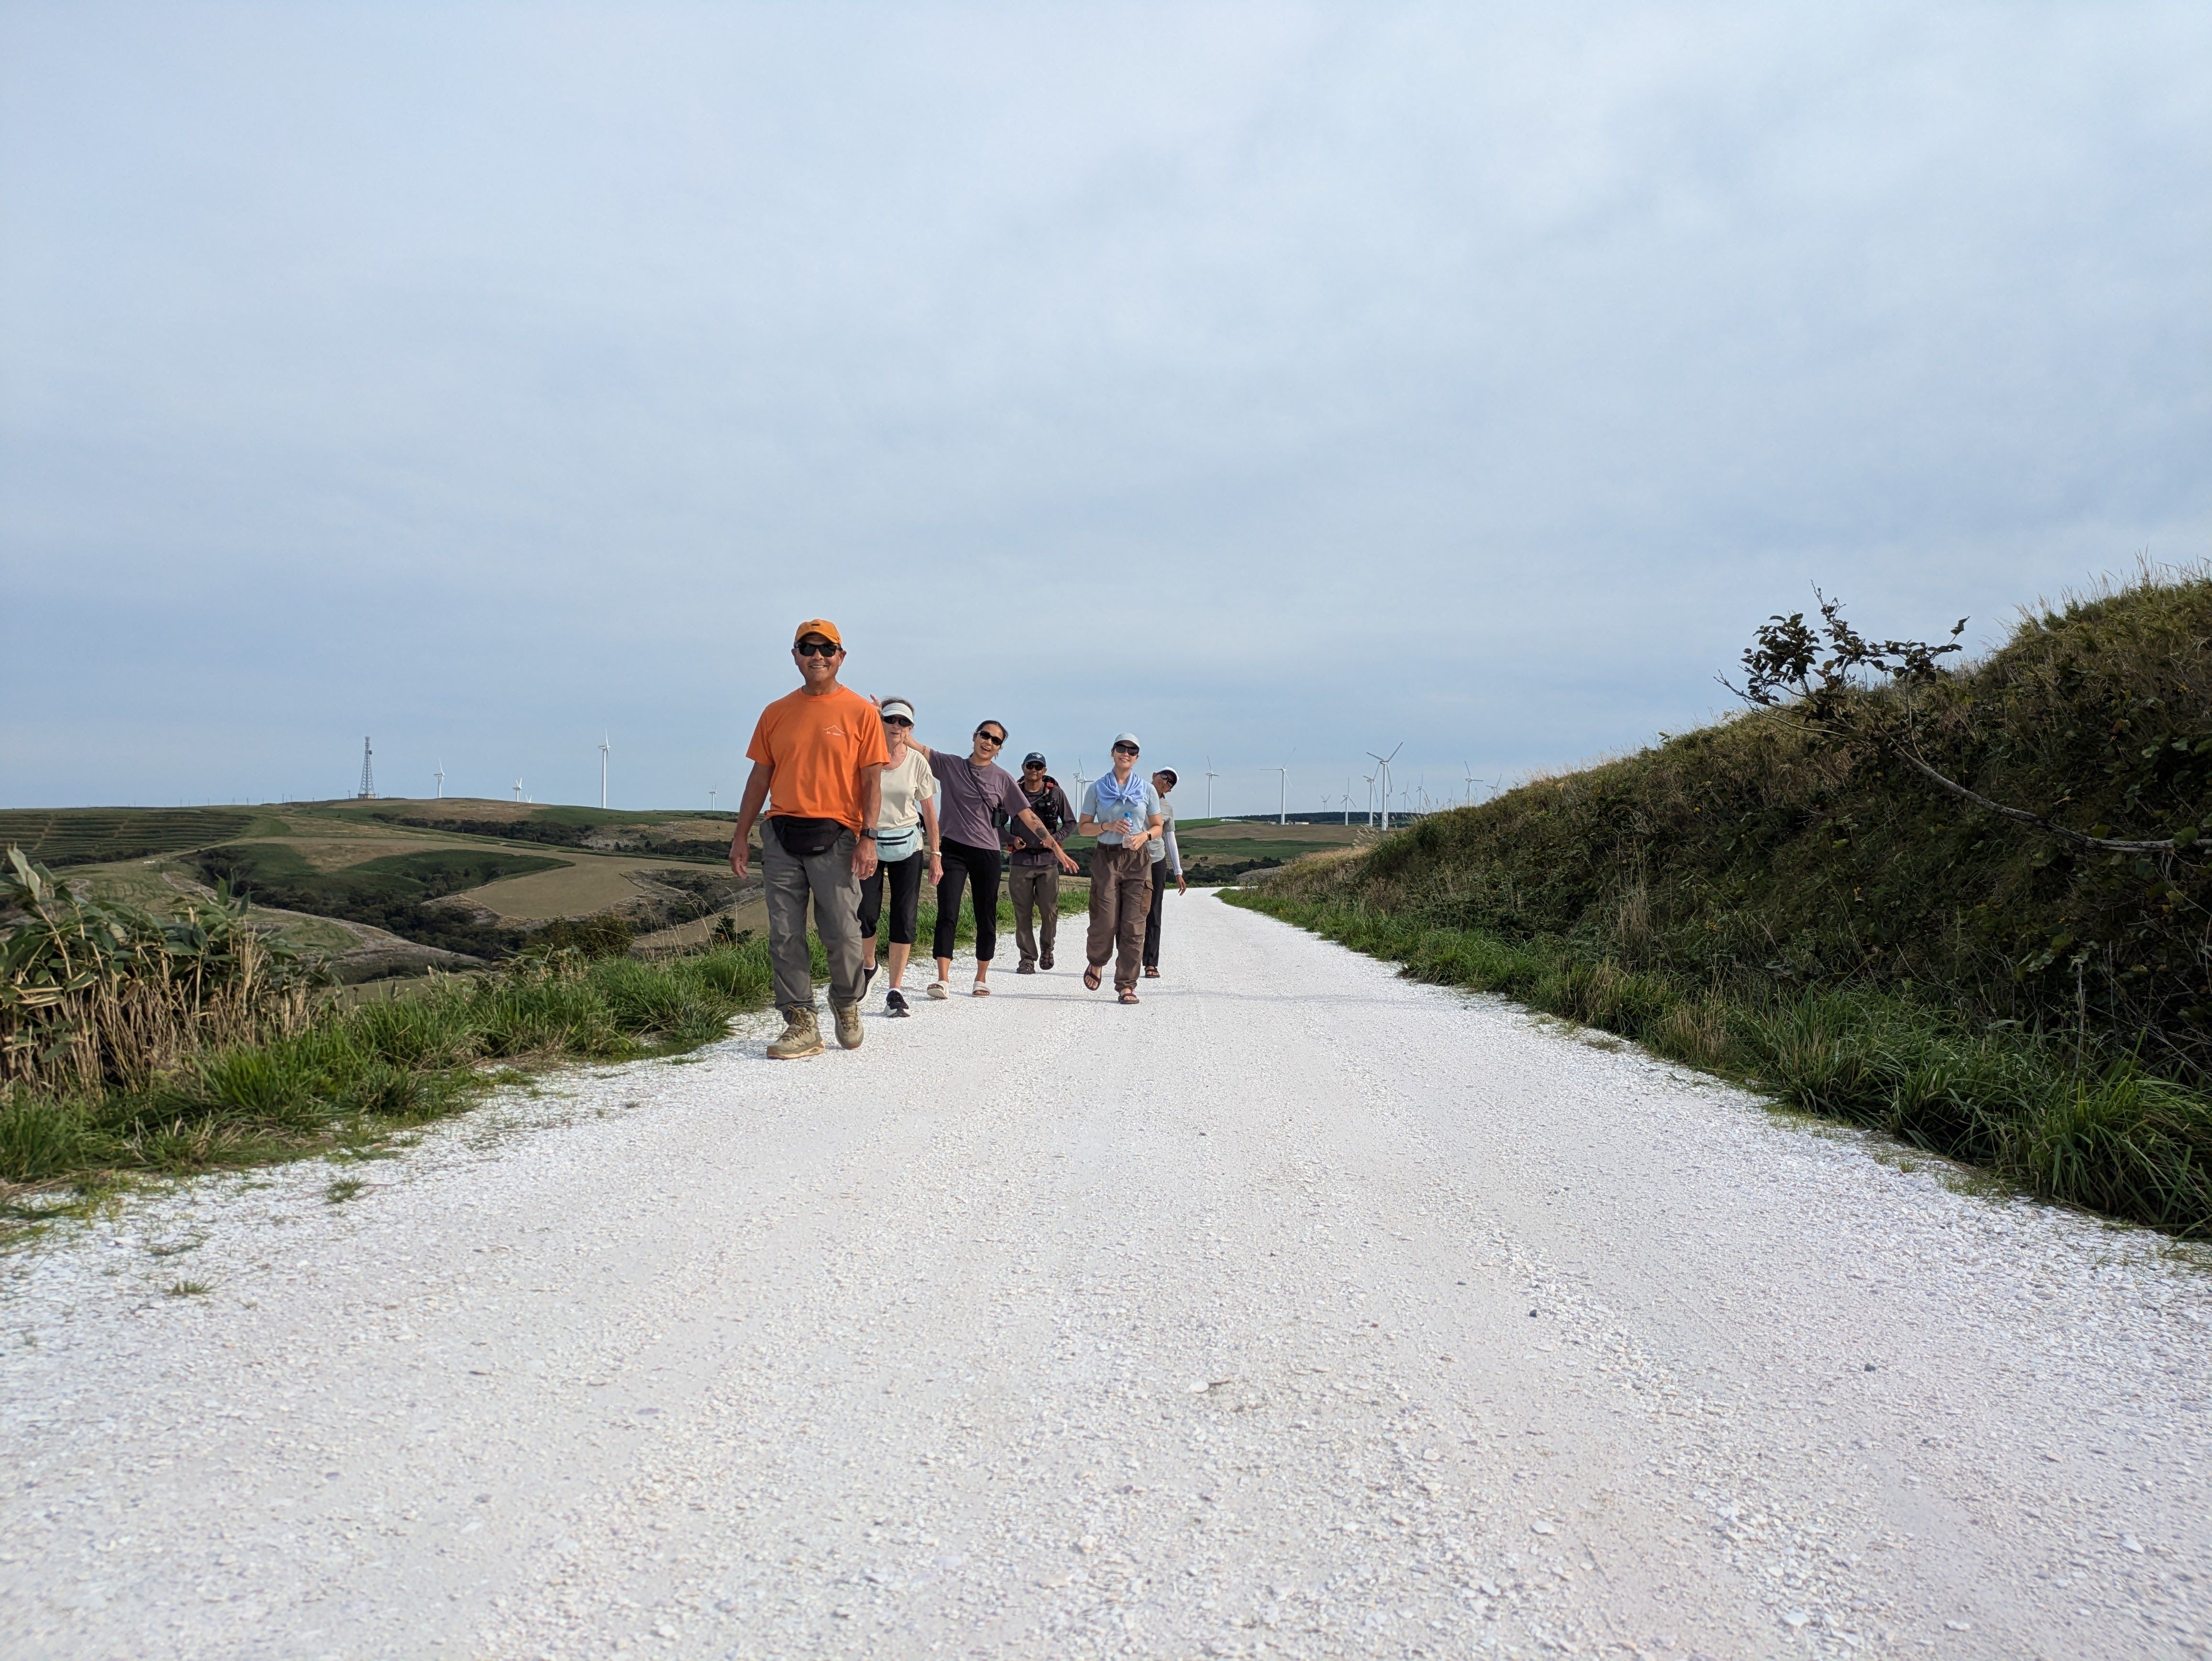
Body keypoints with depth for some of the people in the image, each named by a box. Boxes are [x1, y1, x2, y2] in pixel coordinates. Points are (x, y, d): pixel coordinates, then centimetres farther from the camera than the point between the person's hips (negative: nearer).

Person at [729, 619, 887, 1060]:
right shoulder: (776, 713, 12)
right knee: (785, 937, 1)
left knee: (843, 935, -1)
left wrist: (868, 838, -11)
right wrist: (741, 837, 9)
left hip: (835, 837, -3)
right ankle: (801, 1026, 8)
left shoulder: (861, 712, 2)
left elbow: (871, 780, -1)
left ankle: (847, 1006, 25)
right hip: (781, 836, 3)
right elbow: (760, 777, 13)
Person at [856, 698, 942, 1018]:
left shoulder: (916, 761, 0)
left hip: (907, 846, 1)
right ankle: (868, 965, 27)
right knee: (866, 913, -5)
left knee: (904, 918, -4)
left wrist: (935, 854, 5)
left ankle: (895, 991, 3)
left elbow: (929, 810, 6)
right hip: (869, 842, -1)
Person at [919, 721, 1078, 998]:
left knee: (987, 918, 6)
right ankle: (942, 980, -13)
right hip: (953, 850, -1)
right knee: (947, 915, -11)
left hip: (987, 853, 1)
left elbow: (1028, 817, 3)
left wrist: (1056, 847, -1)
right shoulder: (949, 765, 6)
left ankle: (981, 979, 19)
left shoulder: (1002, 779, 4)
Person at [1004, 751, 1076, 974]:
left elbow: (1070, 822, 11)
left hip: (1047, 861, 0)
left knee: (1050, 911, -1)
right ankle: (1028, 958, 11)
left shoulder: (1056, 793, 2)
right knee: (1022, 913, 1)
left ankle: (1047, 948, 26)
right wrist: (1012, 839, -8)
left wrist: (1055, 838, -6)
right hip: (1020, 861, 0)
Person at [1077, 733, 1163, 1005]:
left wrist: (1144, 836, -8)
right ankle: (1096, 964, 25)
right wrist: (1108, 826, -10)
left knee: (1134, 925, -4)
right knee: (1105, 922, -6)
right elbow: (1083, 827, 7)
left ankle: (1126, 985, 2)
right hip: (1106, 858, -1)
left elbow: (1158, 827, 14)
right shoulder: (1097, 788, 6)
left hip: (1138, 861, 1)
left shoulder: (1147, 789, 8)